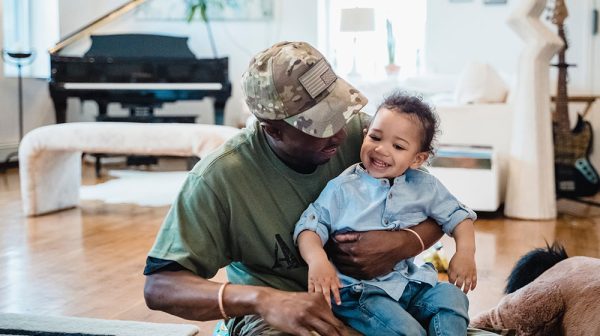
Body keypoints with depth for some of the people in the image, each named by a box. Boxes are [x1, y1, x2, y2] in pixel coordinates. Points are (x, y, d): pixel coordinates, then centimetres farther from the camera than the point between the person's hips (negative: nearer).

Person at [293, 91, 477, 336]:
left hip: (409, 282, 5)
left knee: (451, 297, -20)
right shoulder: (342, 188, -3)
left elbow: (456, 215, 14)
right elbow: (310, 226, -5)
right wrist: (317, 259, -24)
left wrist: (465, 251, -4)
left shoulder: (424, 187, 6)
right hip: (358, 290, -5)